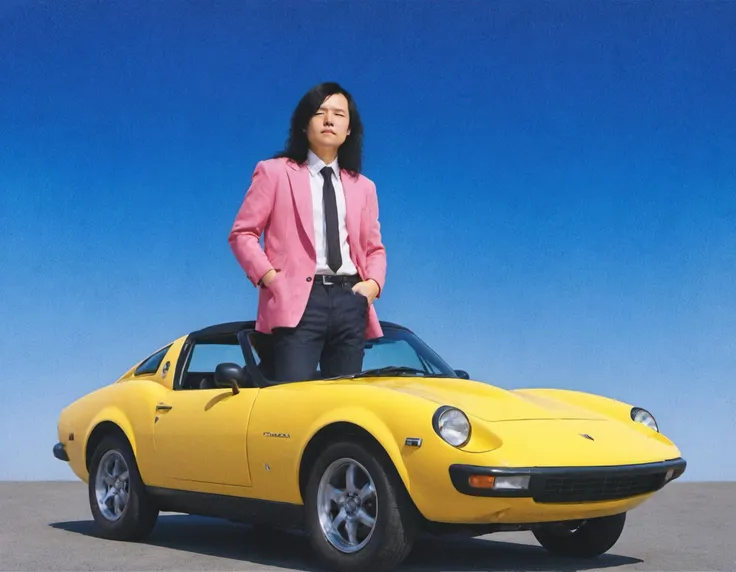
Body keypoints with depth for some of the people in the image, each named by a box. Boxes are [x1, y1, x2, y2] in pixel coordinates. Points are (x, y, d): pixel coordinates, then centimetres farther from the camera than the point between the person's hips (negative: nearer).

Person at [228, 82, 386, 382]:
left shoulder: (363, 186, 20)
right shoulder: (275, 172, 9)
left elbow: (374, 247, 22)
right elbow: (242, 233, 5)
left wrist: (373, 283, 2)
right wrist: (269, 276, -8)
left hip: (350, 300, 4)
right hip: (298, 300, -4)